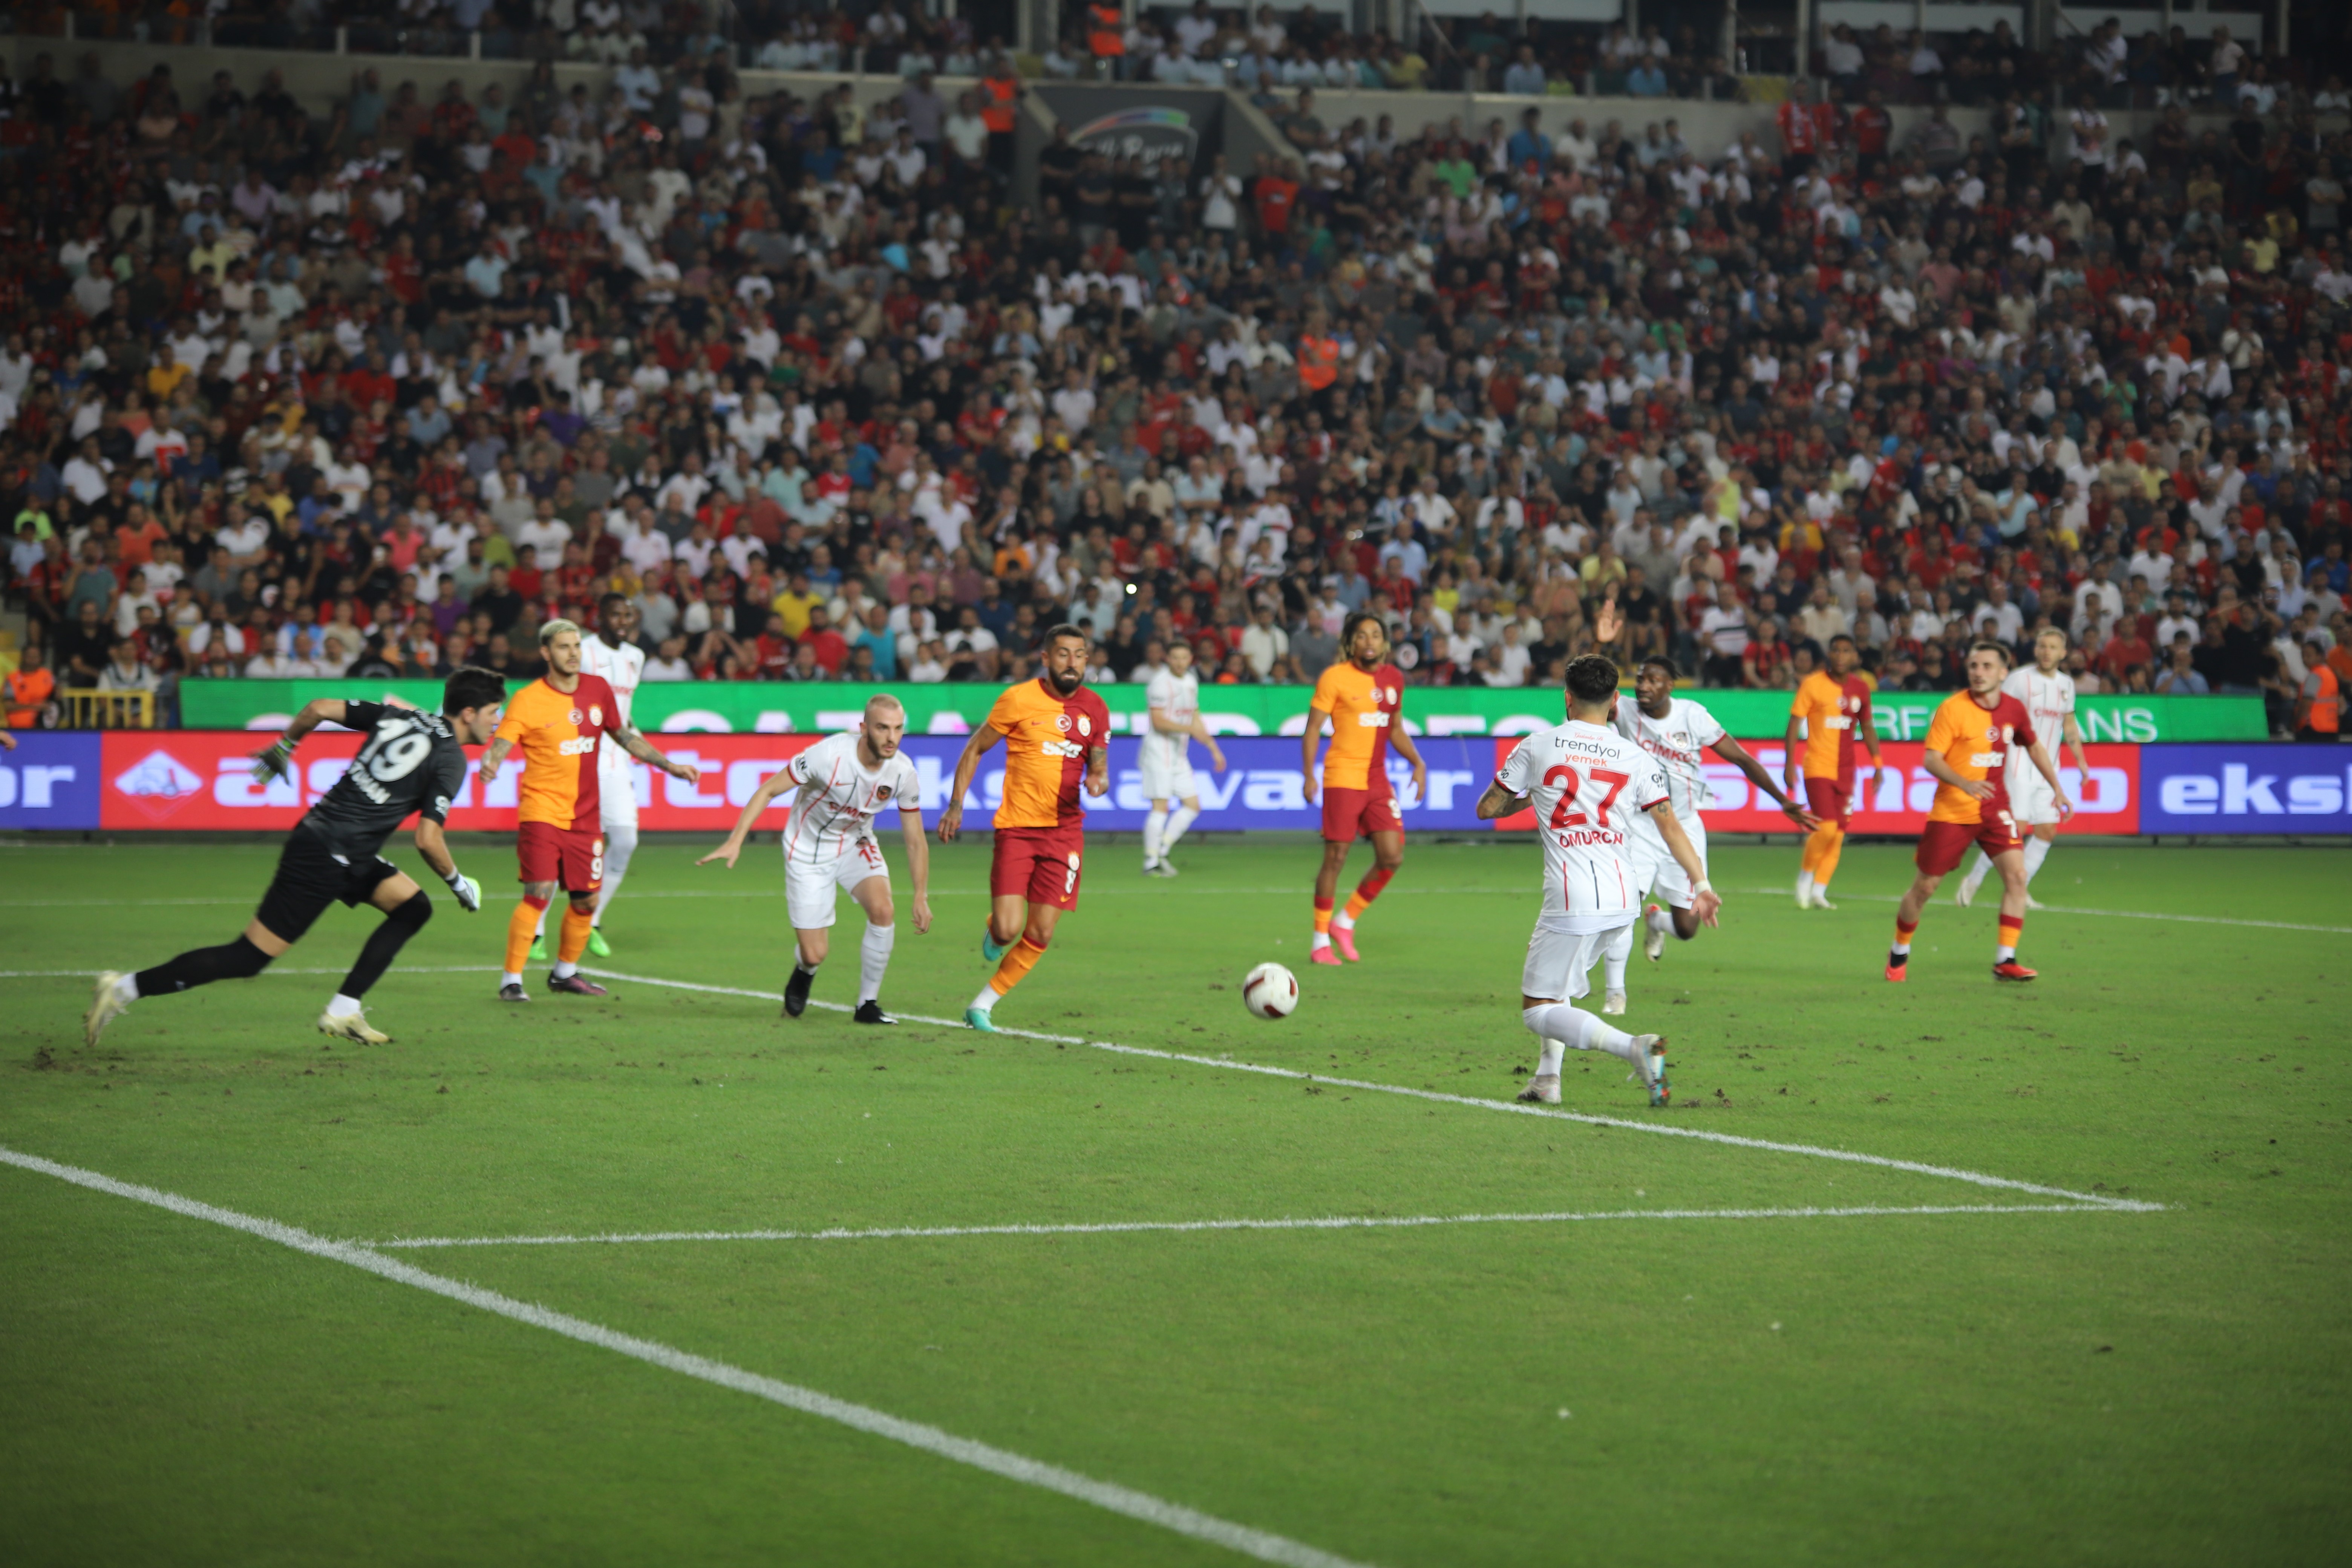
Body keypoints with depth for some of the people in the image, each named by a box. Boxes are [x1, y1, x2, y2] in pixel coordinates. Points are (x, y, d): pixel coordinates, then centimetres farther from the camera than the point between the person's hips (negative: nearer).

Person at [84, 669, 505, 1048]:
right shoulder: (450, 760, -12)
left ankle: (343, 1011, 10)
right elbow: (428, 840, -18)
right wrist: (458, 882, -3)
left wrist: (284, 746, 21)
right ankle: (127, 988, -1)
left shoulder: (399, 716, 10)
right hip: (325, 857, -9)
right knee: (247, 959, -4)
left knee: (414, 907, 10)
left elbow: (321, 708, 7)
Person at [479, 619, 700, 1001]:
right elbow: (500, 745, -17)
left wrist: (670, 766, 17)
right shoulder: (528, 700, -10)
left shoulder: (598, 690, 7)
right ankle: (511, 980, -10)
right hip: (542, 811, -6)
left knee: (587, 900, 10)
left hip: (585, 816, 6)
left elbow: (624, 737, 20)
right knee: (538, 894, -17)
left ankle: (564, 972, 31)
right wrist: (489, 767, -40)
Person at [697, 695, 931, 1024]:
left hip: (856, 844, 3)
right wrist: (735, 841, -27)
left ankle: (868, 1005, -6)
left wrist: (921, 897, -5)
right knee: (815, 955, -5)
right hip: (809, 851, -3)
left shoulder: (902, 772, -17)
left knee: (883, 910, -26)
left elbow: (915, 841, -4)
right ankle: (804, 972, 37)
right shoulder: (829, 755, -30)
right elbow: (769, 790, -20)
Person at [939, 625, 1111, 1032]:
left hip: (1064, 829, 3)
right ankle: (994, 929, 23)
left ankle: (983, 1005, 13)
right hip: (1017, 828, -3)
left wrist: (1099, 780, -10)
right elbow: (974, 749, 3)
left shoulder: (1094, 709, 5)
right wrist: (955, 806, -2)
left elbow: (1099, 763, 15)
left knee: (1039, 936, -2)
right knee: (1008, 930, -15)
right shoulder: (1019, 699, -6)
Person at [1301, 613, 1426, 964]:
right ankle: (1321, 941, 6)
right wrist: (1309, 775, -13)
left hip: (1378, 780, 6)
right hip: (1343, 778, -6)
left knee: (1392, 857, -2)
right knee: (1336, 859, -4)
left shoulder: (1393, 678, 10)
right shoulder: (1335, 677, -6)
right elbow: (1313, 727, -5)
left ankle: (1345, 922, 16)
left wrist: (1417, 763, 9)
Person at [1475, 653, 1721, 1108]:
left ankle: (1632, 1047, -22)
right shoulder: (1637, 759, 5)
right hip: (1624, 899, 5)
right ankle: (1548, 1079, 19)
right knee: (1560, 984, 28)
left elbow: (1487, 808, 9)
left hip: (1572, 901, -5)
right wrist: (1700, 884, -2)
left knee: (1539, 1010, 0)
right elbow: (1669, 822, -3)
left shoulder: (1536, 747, 1)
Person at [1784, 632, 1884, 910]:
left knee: (1839, 835, 2)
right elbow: (1795, 723, -4)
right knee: (1827, 828, -17)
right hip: (1818, 768, -5)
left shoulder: (1861, 688, 8)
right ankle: (1806, 874, 8)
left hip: (1846, 771, 5)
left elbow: (1867, 727, 18)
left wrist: (1877, 763, 11)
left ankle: (1819, 890, 11)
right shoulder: (1813, 684, -5)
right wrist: (1790, 763, -11)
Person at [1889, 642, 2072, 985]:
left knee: (2017, 874, -15)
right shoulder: (1953, 708, -14)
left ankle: (2005, 960, -10)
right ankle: (1899, 953, 27)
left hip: (1994, 809, 3)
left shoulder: (2014, 710, 0)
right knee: (1925, 887, 4)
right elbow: (1931, 759, -17)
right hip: (1951, 811, -3)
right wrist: (1965, 783, -33)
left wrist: (2057, 789, 15)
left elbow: (2033, 746, 19)